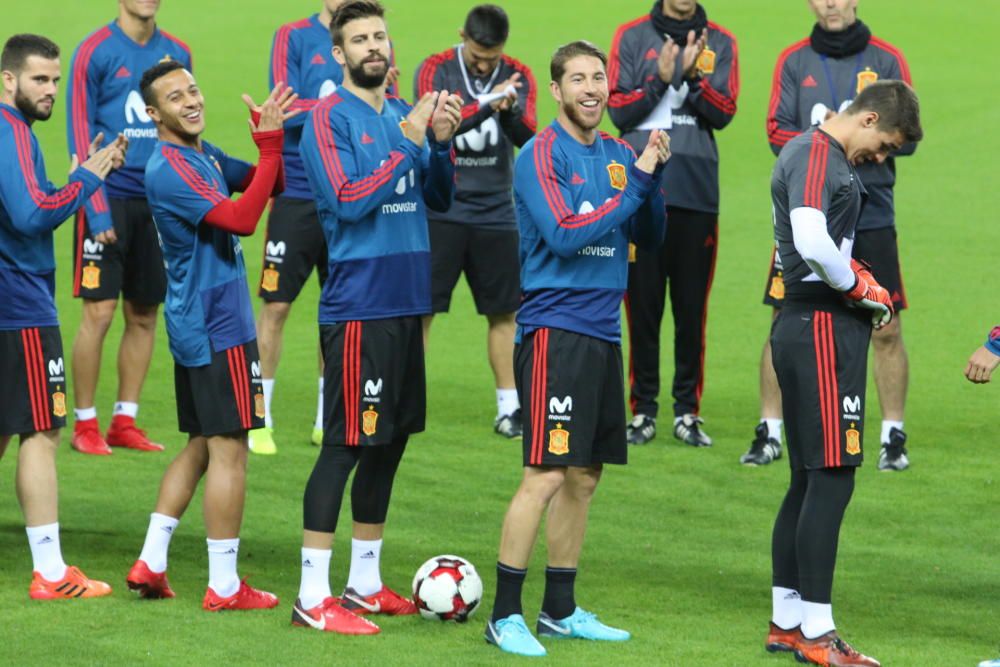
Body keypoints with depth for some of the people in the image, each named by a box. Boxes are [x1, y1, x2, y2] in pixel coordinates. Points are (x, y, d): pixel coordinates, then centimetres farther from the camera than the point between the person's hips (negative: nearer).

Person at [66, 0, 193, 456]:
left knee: (144, 316, 7)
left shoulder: (177, 54, 9)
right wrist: (97, 210, -13)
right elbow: (80, 133, -7)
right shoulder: (95, 52, -5)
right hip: (110, 199, -5)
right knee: (98, 312, -6)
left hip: (158, 203, 5)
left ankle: (125, 421, 16)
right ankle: (85, 424, 3)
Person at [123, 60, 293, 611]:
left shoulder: (204, 154, 12)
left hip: (195, 330, 10)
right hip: (217, 329, -10)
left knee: (201, 445, 15)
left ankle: (150, 564, 16)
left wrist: (272, 136, -3)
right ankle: (224, 587, -1)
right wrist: (271, 145, -28)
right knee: (229, 448, -5)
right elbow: (241, 219, -27)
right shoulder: (169, 169, -18)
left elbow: (263, 185, 15)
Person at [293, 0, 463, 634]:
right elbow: (347, 200, -19)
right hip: (357, 304, -8)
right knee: (346, 445, -8)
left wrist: (442, 142, -4)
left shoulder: (404, 112, 12)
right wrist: (409, 142, -19)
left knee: (390, 442, 13)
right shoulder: (329, 119, -9)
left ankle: (365, 583, 23)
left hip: (406, 303, 8)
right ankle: (313, 597, -5)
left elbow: (440, 198, 13)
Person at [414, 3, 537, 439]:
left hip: (495, 213, 2)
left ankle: (508, 407, 14)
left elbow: (527, 138, -10)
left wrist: (510, 111, -32)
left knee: (503, 311, 5)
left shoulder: (517, 77, 2)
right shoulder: (435, 71, -5)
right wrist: (486, 103, -32)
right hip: (440, 210, -2)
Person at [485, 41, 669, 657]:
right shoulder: (542, 155, -9)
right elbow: (564, 235, -19)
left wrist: (655, 176, -5)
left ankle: (561, 610, 20)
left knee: (584, 477, 11)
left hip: (602, 331, 8)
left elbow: (649, 237, 11)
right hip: (555, 331, -8)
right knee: (547, 475, -12)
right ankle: (505, 616, -6)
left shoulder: (617, 154, 12)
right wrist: (633, 184, -18)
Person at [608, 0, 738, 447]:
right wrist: (660, 78, -13)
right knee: (642, 303, 1)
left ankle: (688, 410, 8)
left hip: (697, 192, 1)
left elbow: (724, 112, 0)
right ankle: (643, 410, 7)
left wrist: (691, 74, -15)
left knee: (692, 306, 2)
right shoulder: (632, 37, 7)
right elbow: (618, 109, 1)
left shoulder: (719, 43, 9)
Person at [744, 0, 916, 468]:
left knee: (886, 331, 0)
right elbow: (777, 132, -1)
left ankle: (893, 437, 11)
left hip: (871, 216, -1)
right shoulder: (793, 61, 7)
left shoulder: (886, 60, 4)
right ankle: (769, 434, 12)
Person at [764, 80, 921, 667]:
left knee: (811, 478, 14)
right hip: (822, 329, -11)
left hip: (827, 327, 11)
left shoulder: (835, 161, 19)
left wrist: (856, 278, 5)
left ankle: (786, 620, 20)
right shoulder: (815, 155, -14)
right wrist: (857, 287, -12)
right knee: (833, 476, -8)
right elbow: (812, 243, -29)